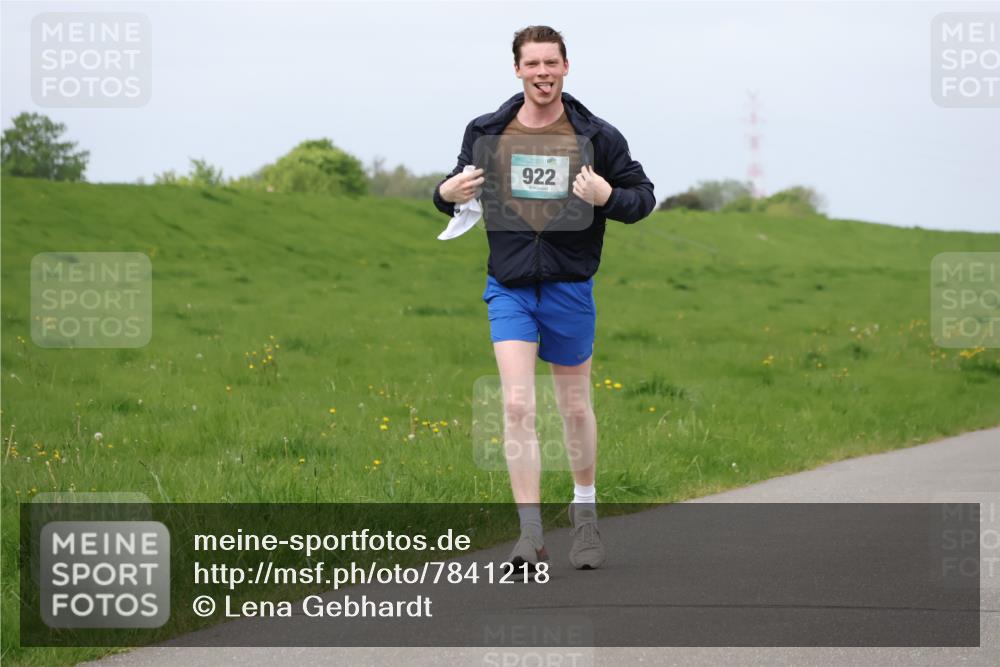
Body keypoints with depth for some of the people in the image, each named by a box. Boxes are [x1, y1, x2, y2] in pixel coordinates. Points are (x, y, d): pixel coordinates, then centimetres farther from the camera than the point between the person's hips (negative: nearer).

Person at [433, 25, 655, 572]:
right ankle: (530, 534, -11)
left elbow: (643, 196, 3)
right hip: (509, 288, 0)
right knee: (517, 407, -12)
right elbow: (459, 191, 16)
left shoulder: (597, 137, -2)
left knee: (575, 408, 12)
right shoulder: (486, 134, 3)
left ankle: (584, 510, 36)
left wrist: (607, 196, -19)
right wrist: (447, 193, -8)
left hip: (569, 288, 0)